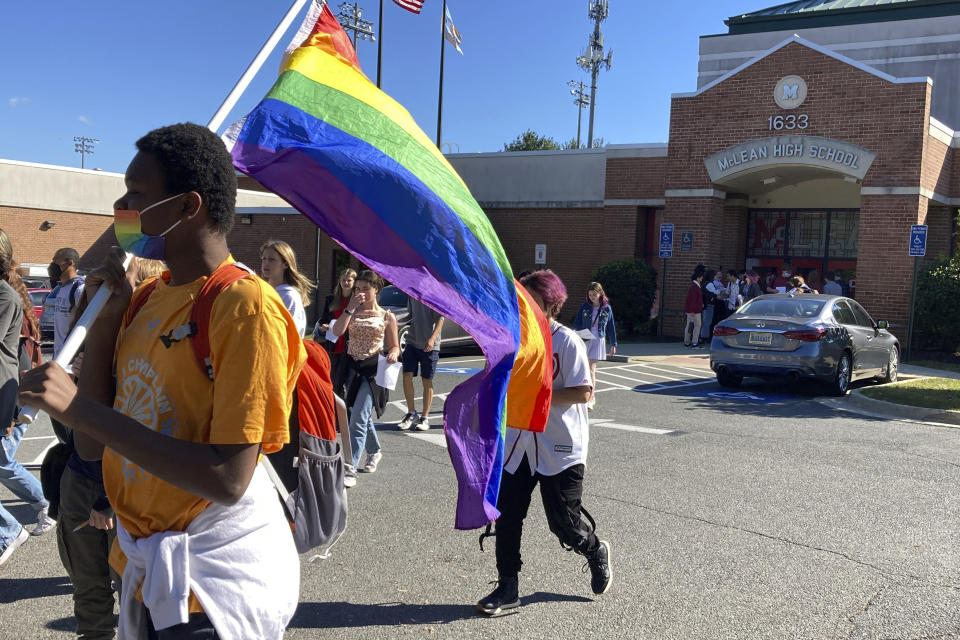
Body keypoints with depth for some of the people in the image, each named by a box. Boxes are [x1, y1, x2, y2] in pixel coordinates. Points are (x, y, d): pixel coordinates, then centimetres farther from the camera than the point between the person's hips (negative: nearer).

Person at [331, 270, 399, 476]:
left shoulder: (387, 317, 3)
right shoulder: (353, 312, 10)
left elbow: (394, 347, 7)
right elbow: (337, 331, -8)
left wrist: (393, 354, -16)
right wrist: (350, 308, -11)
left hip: (372, 369, -4)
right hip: (352, 367, 4)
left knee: (358, 419, -13)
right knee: (362, 416, 17)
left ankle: (350, 466, -15)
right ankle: (374, 452, 39)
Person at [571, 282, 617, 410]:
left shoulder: (607, 308, 1)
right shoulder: (584, 307, 2)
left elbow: (611, 327, 7)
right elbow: (577, 322, 3)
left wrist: (613, 344, 9)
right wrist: (574, 330, -19)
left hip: (598, 340, -2)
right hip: (584, 339, 2)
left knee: (591, 370, -8)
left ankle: (590, 399, -6)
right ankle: (592, 397, 21)